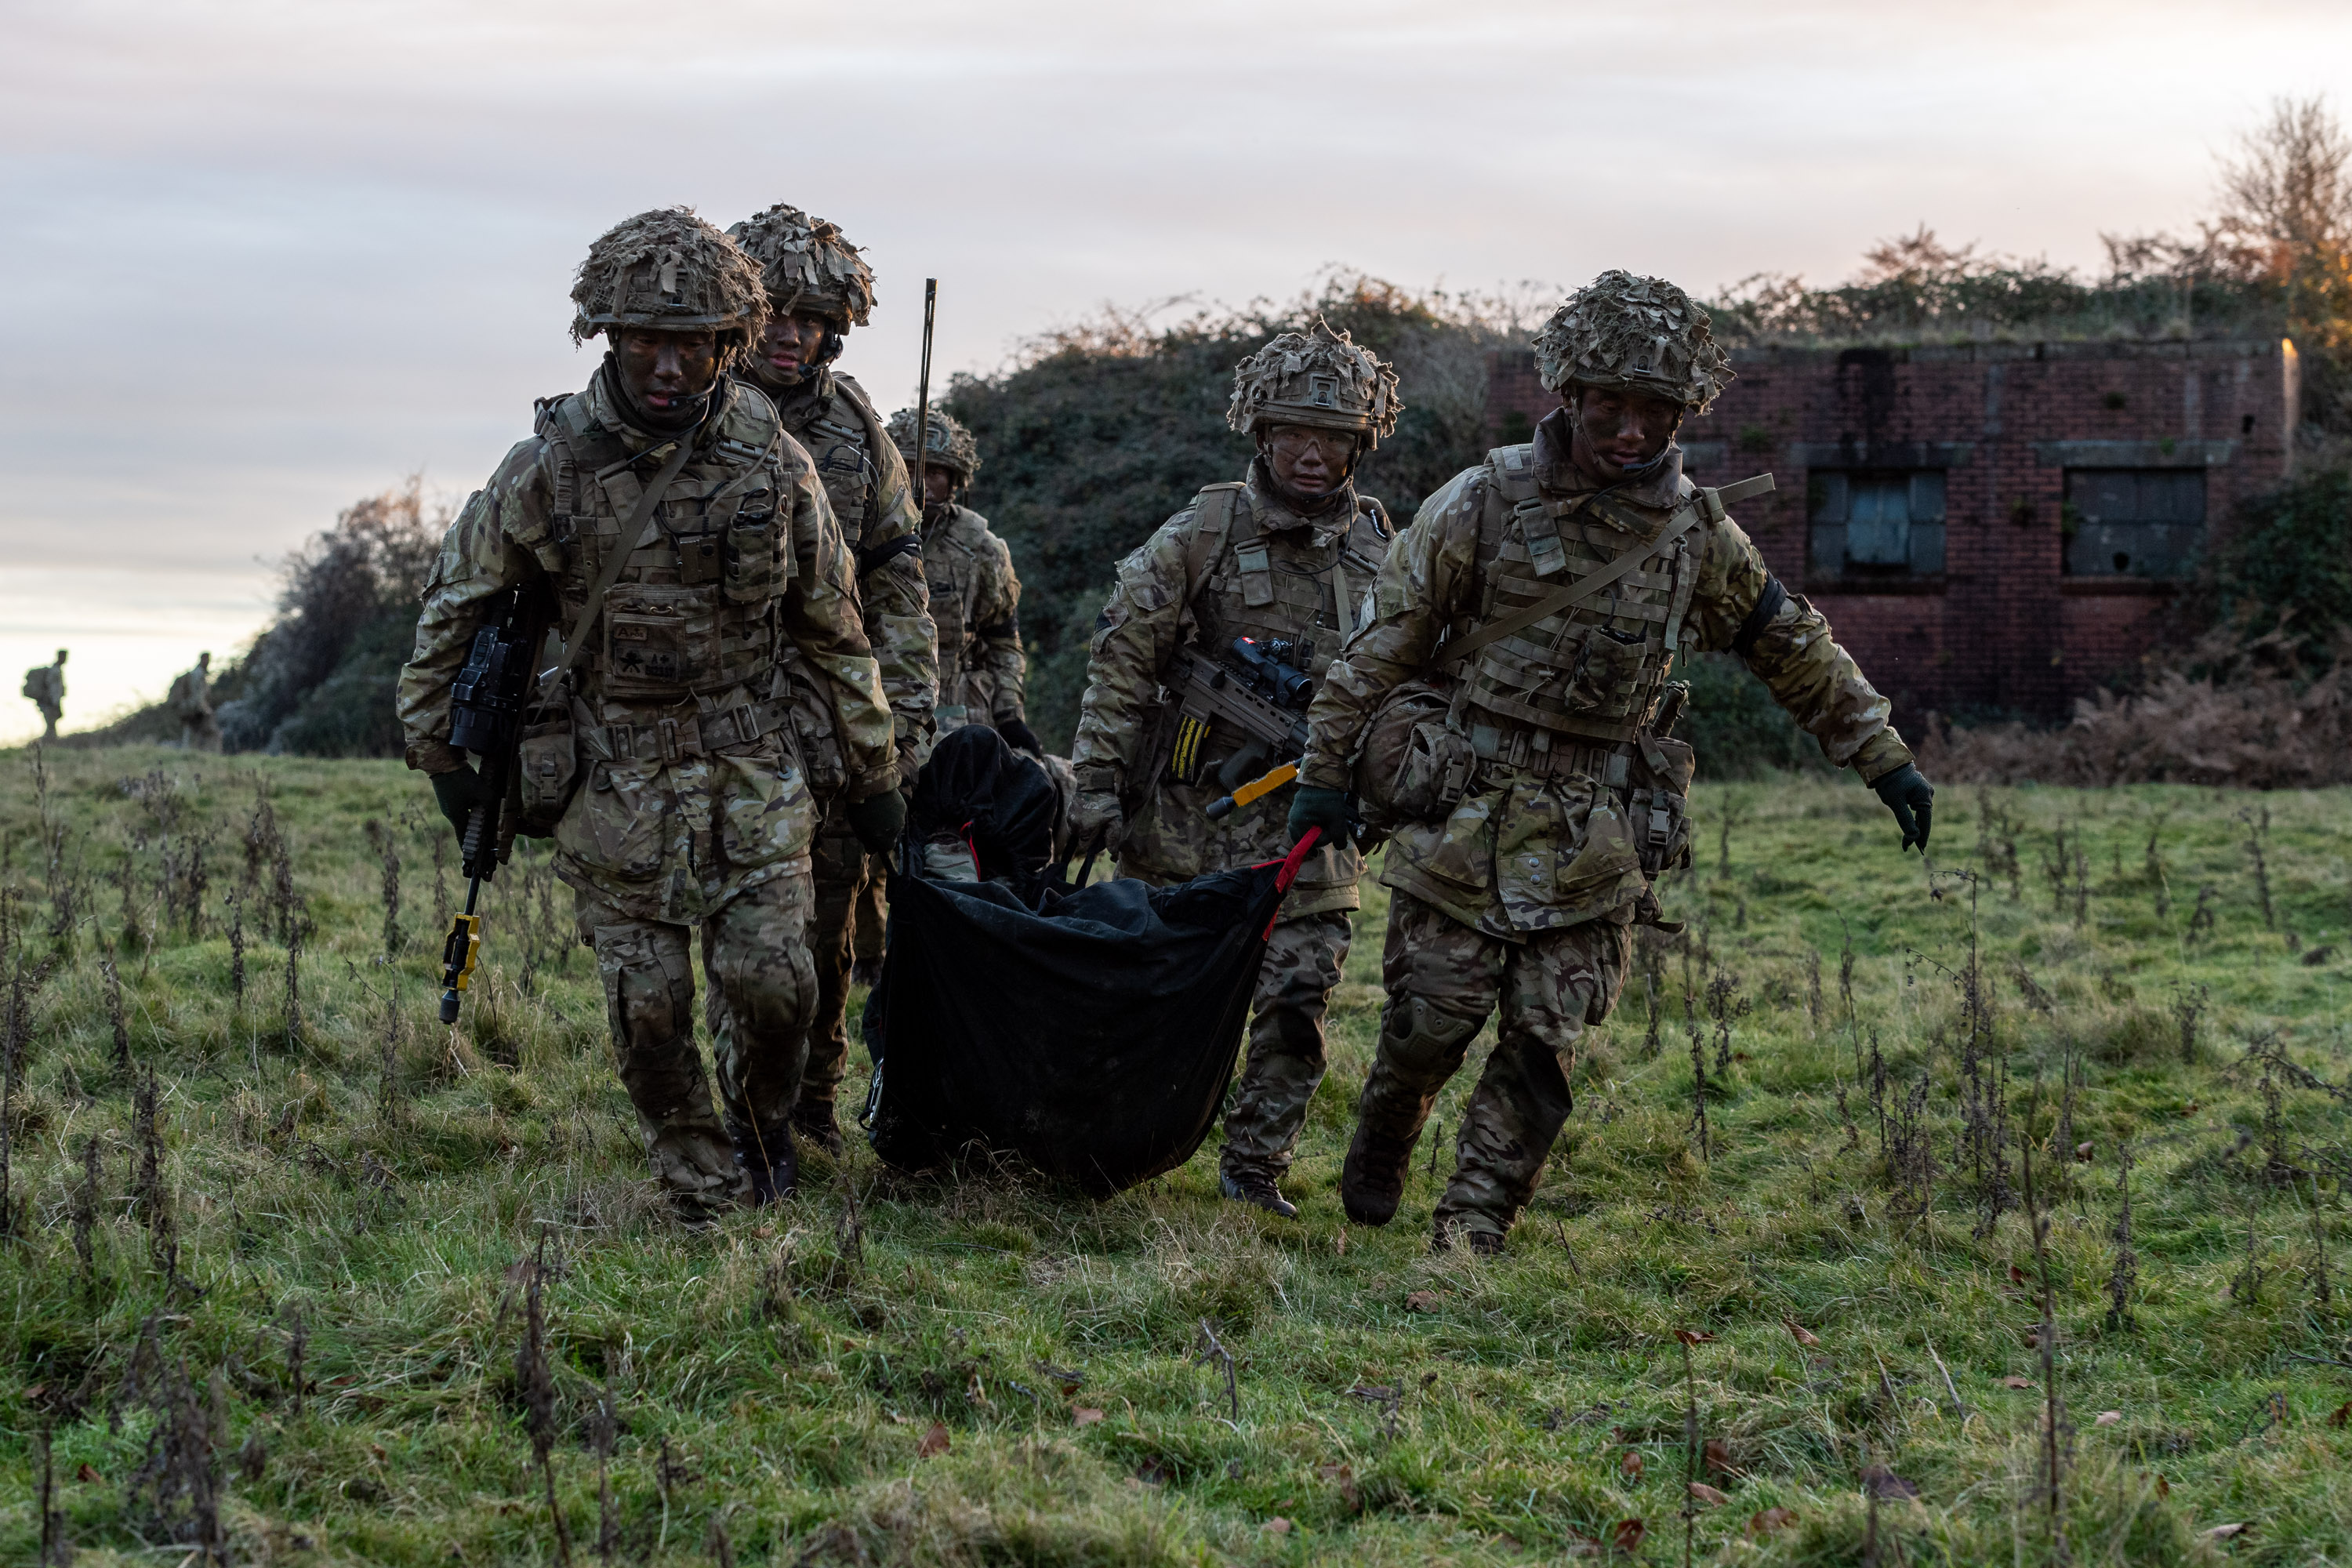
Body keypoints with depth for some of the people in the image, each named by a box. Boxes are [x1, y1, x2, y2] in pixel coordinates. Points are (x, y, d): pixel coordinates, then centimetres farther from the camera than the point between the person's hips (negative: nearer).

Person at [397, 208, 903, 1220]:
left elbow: (833, 626, 5)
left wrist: (874, 775, 8)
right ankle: (705, 1195, 19)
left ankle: (762, 1126, 25)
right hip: (616, 782, 0)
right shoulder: (549, 468, -9)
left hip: (753, 772, 1)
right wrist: (439, 750, 8)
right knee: (648, 1007, 0)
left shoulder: (771, 461, -6)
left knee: (771, 978, -6)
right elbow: (456, 603, 5)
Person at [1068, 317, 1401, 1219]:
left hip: (1308, 829, 2)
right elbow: (1121, 660, -4)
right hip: (1187, 814, -2)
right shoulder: (1203, 533, -5)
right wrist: (1097, 781, -9)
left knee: (1297, 1002, -3)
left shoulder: (1381, 552, 5)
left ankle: (1255, 1168, 10)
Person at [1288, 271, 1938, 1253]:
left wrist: (1884, 761, 15)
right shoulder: (1483, 506, -7)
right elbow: (1386, 640, -1)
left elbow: (1793, 649, 14)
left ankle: (1472, 1231, 6)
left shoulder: (1694, 533, 3)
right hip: (1466, 810, -2)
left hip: (1592, 837, 2)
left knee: (1545, 1041, -4)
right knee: (1433, 1015, 0)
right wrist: (1326, 771, 0)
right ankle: (1379, 1147, 31)